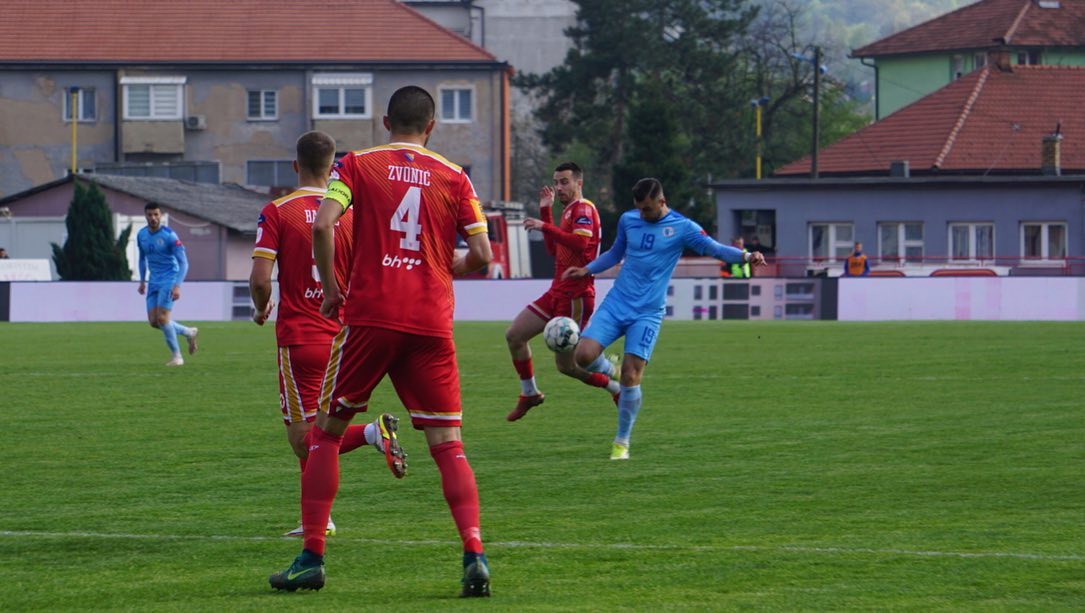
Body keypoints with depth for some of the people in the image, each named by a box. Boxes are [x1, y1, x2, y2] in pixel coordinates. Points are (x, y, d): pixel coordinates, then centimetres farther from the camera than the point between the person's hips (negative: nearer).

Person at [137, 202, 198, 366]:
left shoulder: (169, 236, -15)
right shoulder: (142, 235, 5)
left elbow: (183, 262, -15)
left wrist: (177, 286, -25)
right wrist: (142, 281, 18)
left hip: (169, 279, -7)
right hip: (154, 281, 7)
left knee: (162, 317, -15)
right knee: (153, 321, 1)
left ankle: (176, 356, 0)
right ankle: (189, 333, 22)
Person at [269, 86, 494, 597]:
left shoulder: (356, 165, 4)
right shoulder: (453, 177, 7)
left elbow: (323, 225, -11)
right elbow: (482, 255, 4)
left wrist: (331, 288, 1)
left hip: (369, 316, -1)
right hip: (431, 322, 1)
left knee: (326, 433, 12)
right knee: (447, 444, 5)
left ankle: (311, 559, 9)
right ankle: (474, 553, -13)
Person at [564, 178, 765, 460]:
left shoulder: (682, 227, -4)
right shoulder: (628, 220, 8)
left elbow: (714, 248, -13)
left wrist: (746, 256, -29)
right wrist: (586, 270, 15)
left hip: (647, 313, -3)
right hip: (616, 304, 3)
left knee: (631, 377, -11)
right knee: (584, 355, -16)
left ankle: (622, 442, 4)